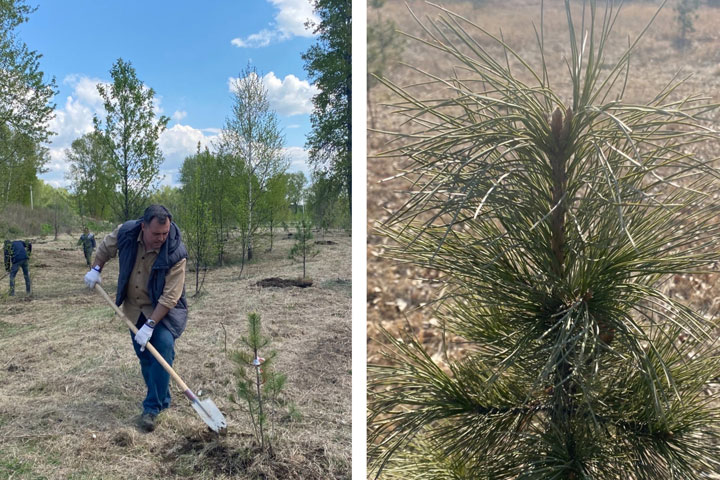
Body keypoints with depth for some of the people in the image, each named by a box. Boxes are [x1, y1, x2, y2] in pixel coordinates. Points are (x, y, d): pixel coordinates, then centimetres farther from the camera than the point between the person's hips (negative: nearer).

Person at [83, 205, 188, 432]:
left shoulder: (176, 254, -31)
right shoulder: (126, 233, -19)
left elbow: (169, 297, -30)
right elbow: (106, 247, 8)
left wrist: (150, 325, -31)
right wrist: (95, 269, 3)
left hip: (164, 310, -4)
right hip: (134, 308, 4)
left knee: (163, 346, -22)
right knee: (144, 355, 11)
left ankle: (152, 407, -11)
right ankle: (162, 400, 30)